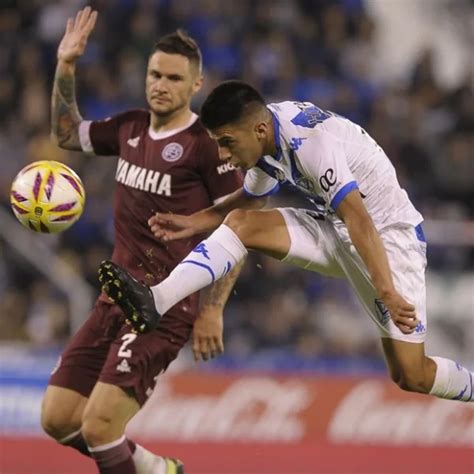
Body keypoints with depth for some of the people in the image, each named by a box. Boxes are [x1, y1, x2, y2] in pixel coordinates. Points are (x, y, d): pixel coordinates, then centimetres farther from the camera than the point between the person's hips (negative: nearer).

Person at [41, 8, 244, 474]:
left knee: (98, 425, -19)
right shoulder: (129, 128, 9)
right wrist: (65, 67, 14)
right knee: (57, 418, 7)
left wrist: (212, 310, -15)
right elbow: (67, 133, 27)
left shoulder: (207, 145, -11)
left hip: (167, 305, -8)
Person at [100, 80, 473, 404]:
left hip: (389, 235, -8)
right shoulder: (267, 138, -2)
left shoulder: (309, 142, -29)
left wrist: (387, 292, -38)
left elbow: (358, 218, -33)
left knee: (411, 376, -11)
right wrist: (191, 223, 5)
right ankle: (156, 302, -21)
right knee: (241, 223, -12)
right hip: (336, 231, 8)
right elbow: (250, 199, 17)